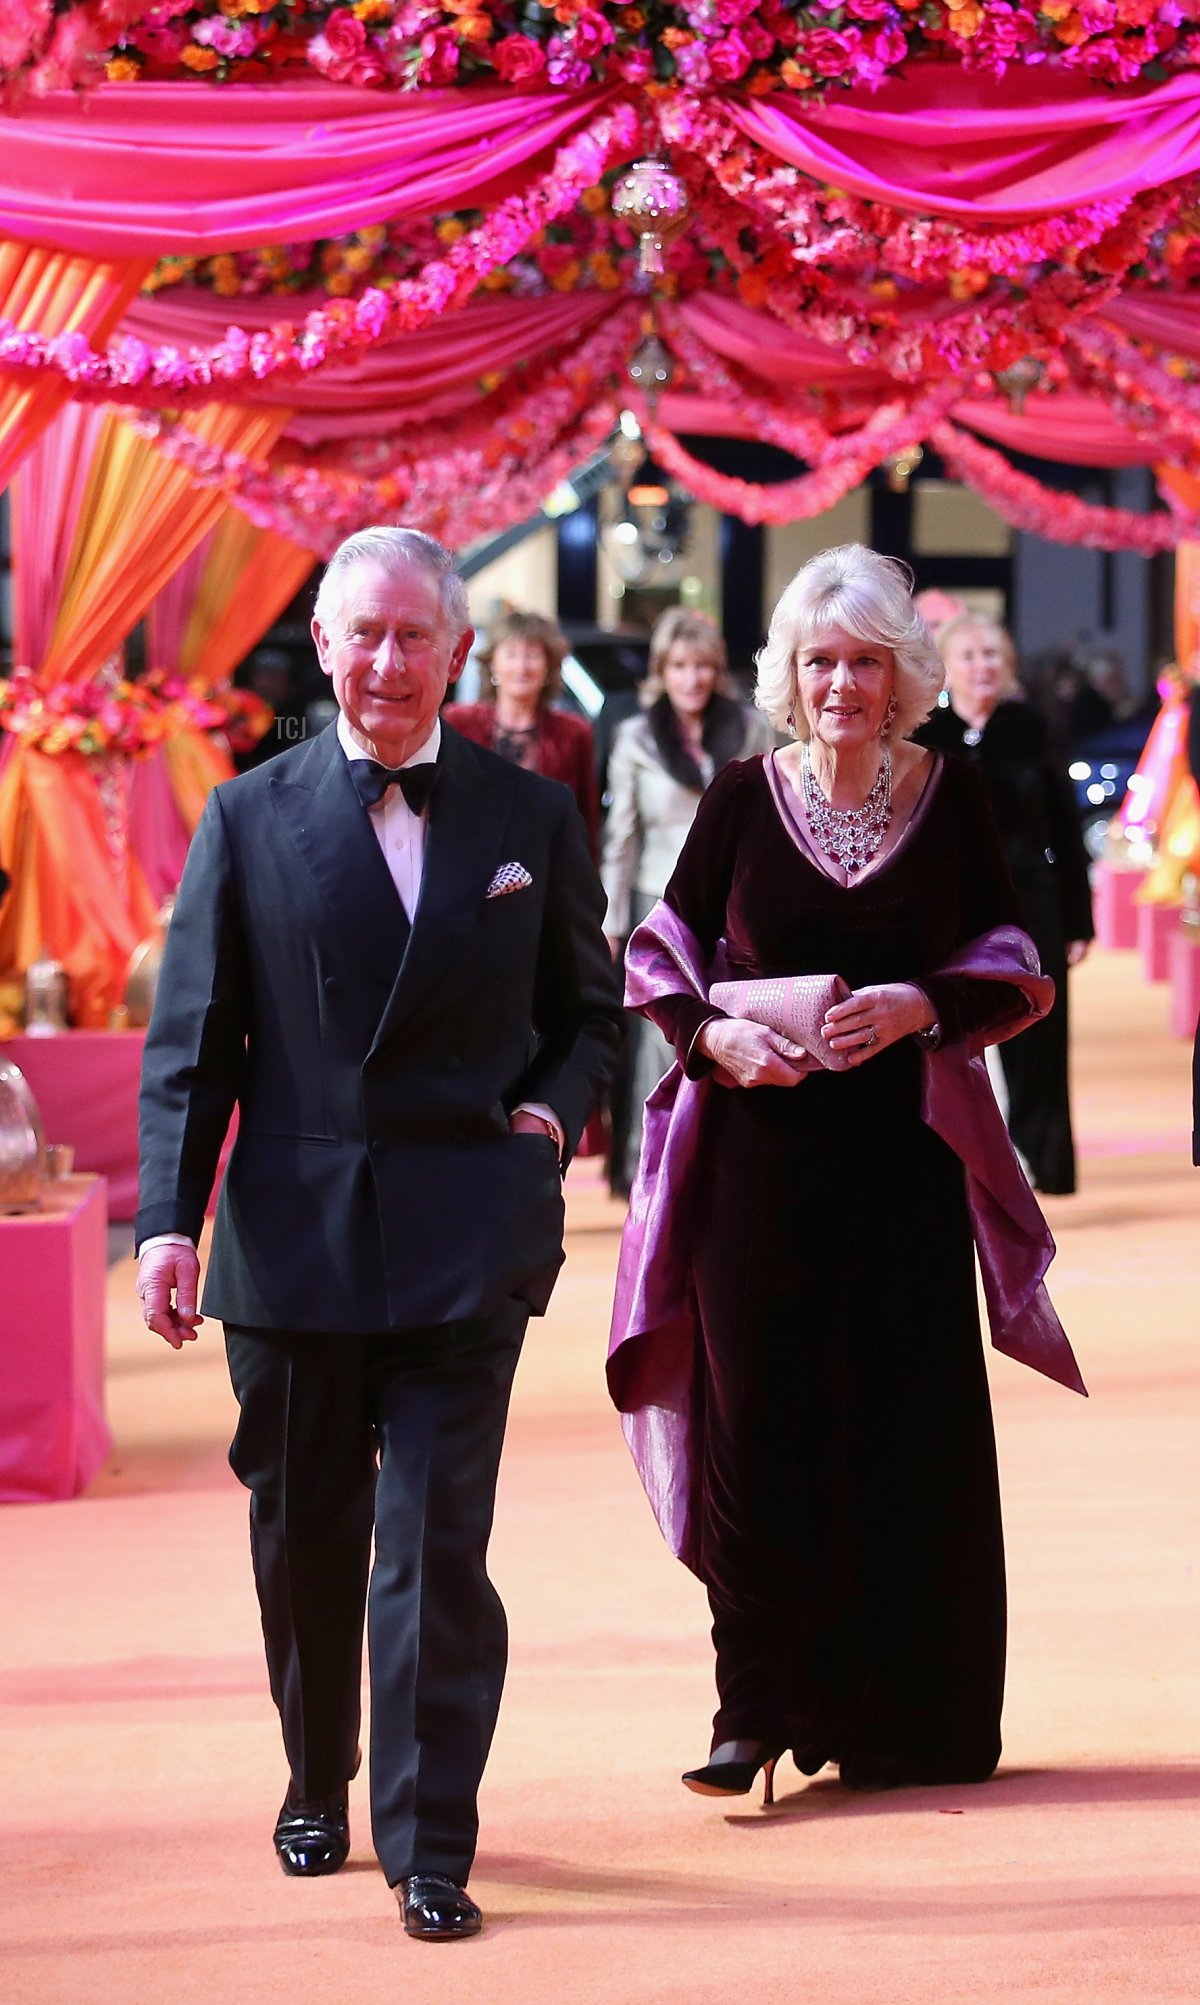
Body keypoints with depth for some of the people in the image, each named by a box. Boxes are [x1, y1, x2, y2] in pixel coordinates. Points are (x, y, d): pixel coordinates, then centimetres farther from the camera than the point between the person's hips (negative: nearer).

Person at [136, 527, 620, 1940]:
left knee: (438, 1544, -6)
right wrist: (168, 1218, -6)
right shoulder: (250, 820, 3)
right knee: (303, 1542, 13)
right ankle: (317, 1784, 34)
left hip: (466, 1240, -1)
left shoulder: (530, 817, 6)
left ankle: (431, 1847, 0)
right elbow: (189, 1041, 2)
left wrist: (554, 1110, -3)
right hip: (293, 1234, 1)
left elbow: (587, 1008, 17)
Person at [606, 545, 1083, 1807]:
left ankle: (901, 1720, 12)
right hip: (761, 1147, 0)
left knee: (904, 1430, 2)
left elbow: (1012, 966, 5)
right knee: (758, 1419, -3)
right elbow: (661, 956, 7)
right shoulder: (742, 799, 2)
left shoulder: (949, 797, 3)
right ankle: (762, 1704, 4)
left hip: (904, 1152, 0)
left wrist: (920, 1007, -13)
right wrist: (712, 1035, -11)